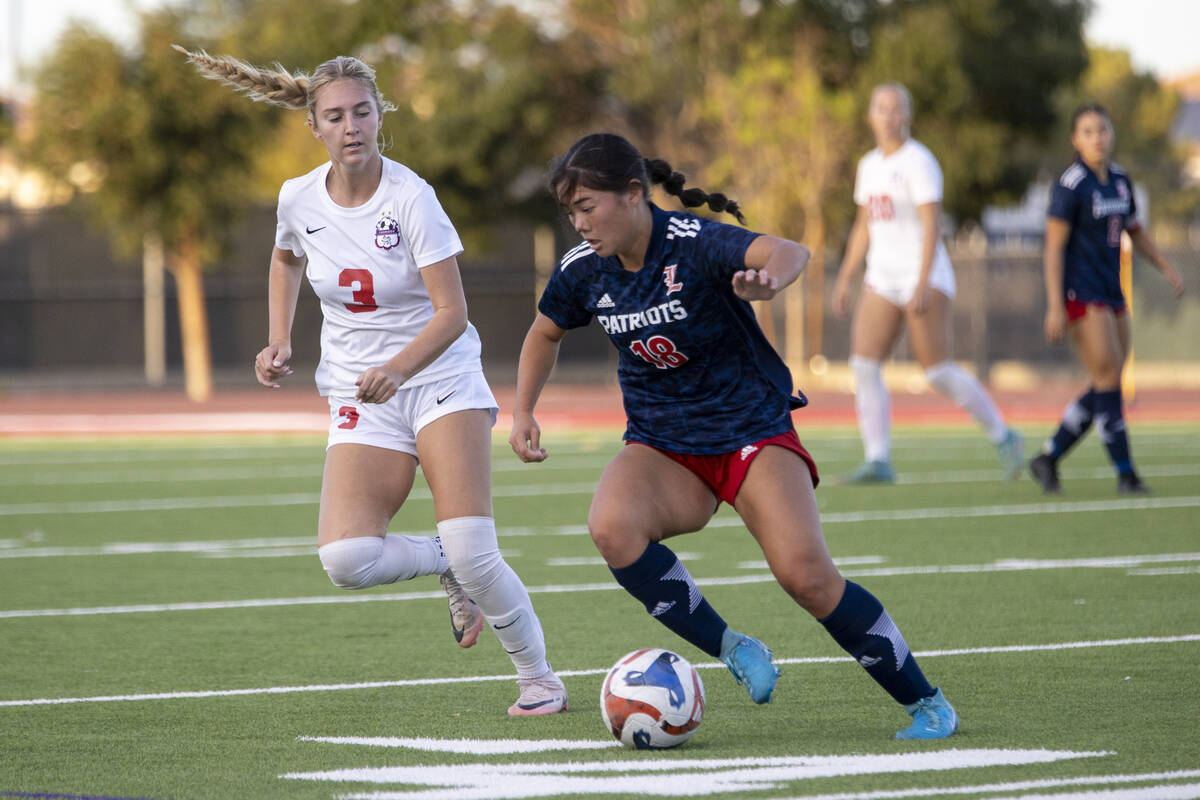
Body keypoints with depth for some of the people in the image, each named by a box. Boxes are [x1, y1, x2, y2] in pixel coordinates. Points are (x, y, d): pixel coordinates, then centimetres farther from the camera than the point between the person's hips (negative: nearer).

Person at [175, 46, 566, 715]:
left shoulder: (411, 197, -15)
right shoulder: (299, 198, -2)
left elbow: (452, 314, -18)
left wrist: (398, 369, -34)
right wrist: (280, 341, 9)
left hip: (441, 379, -3)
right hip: (362, 403, 4)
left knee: (472, 553, -19)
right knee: (345, 559, -19)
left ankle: (539, 677, 4)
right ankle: (447, 565, 11)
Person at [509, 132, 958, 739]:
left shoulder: (692, 243, -20)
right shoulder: (583, 271, -3)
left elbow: (790, 253, -39)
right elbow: (545, 333, 20)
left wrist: (768, 278, -62)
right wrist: (523, 412, 7)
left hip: (753, 432, -4)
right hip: (662, 449, 4)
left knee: (804, 573, -24)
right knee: (611, 528, -30)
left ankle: (925, 702, -5)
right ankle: (734, 650, -13)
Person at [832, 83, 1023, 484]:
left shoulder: (918, 162, -10)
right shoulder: (870, 165, 14)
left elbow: (931, 228, -17)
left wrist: (922, 285, -25)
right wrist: (843, 281, 17)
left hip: (923, 276, -7)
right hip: (882, 281, 7)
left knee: (938, 372, -10)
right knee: (864, 365, -9)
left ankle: (1003, 437, 7)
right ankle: (878, 462, -10)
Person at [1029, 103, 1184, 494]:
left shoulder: (1120, 180, 9)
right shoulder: (1070, 186, -12)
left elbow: (1135, 231, 24)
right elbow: (1054, 248, -13)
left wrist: (1166, 267, 14)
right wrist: (1055, 307, -18)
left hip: (1111, 294, 8)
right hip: (1080, 296, -8)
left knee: (1106, 389, 6)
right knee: (1108, 380, -11)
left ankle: (1048, 458, 17)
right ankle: (1126, 473, -5)